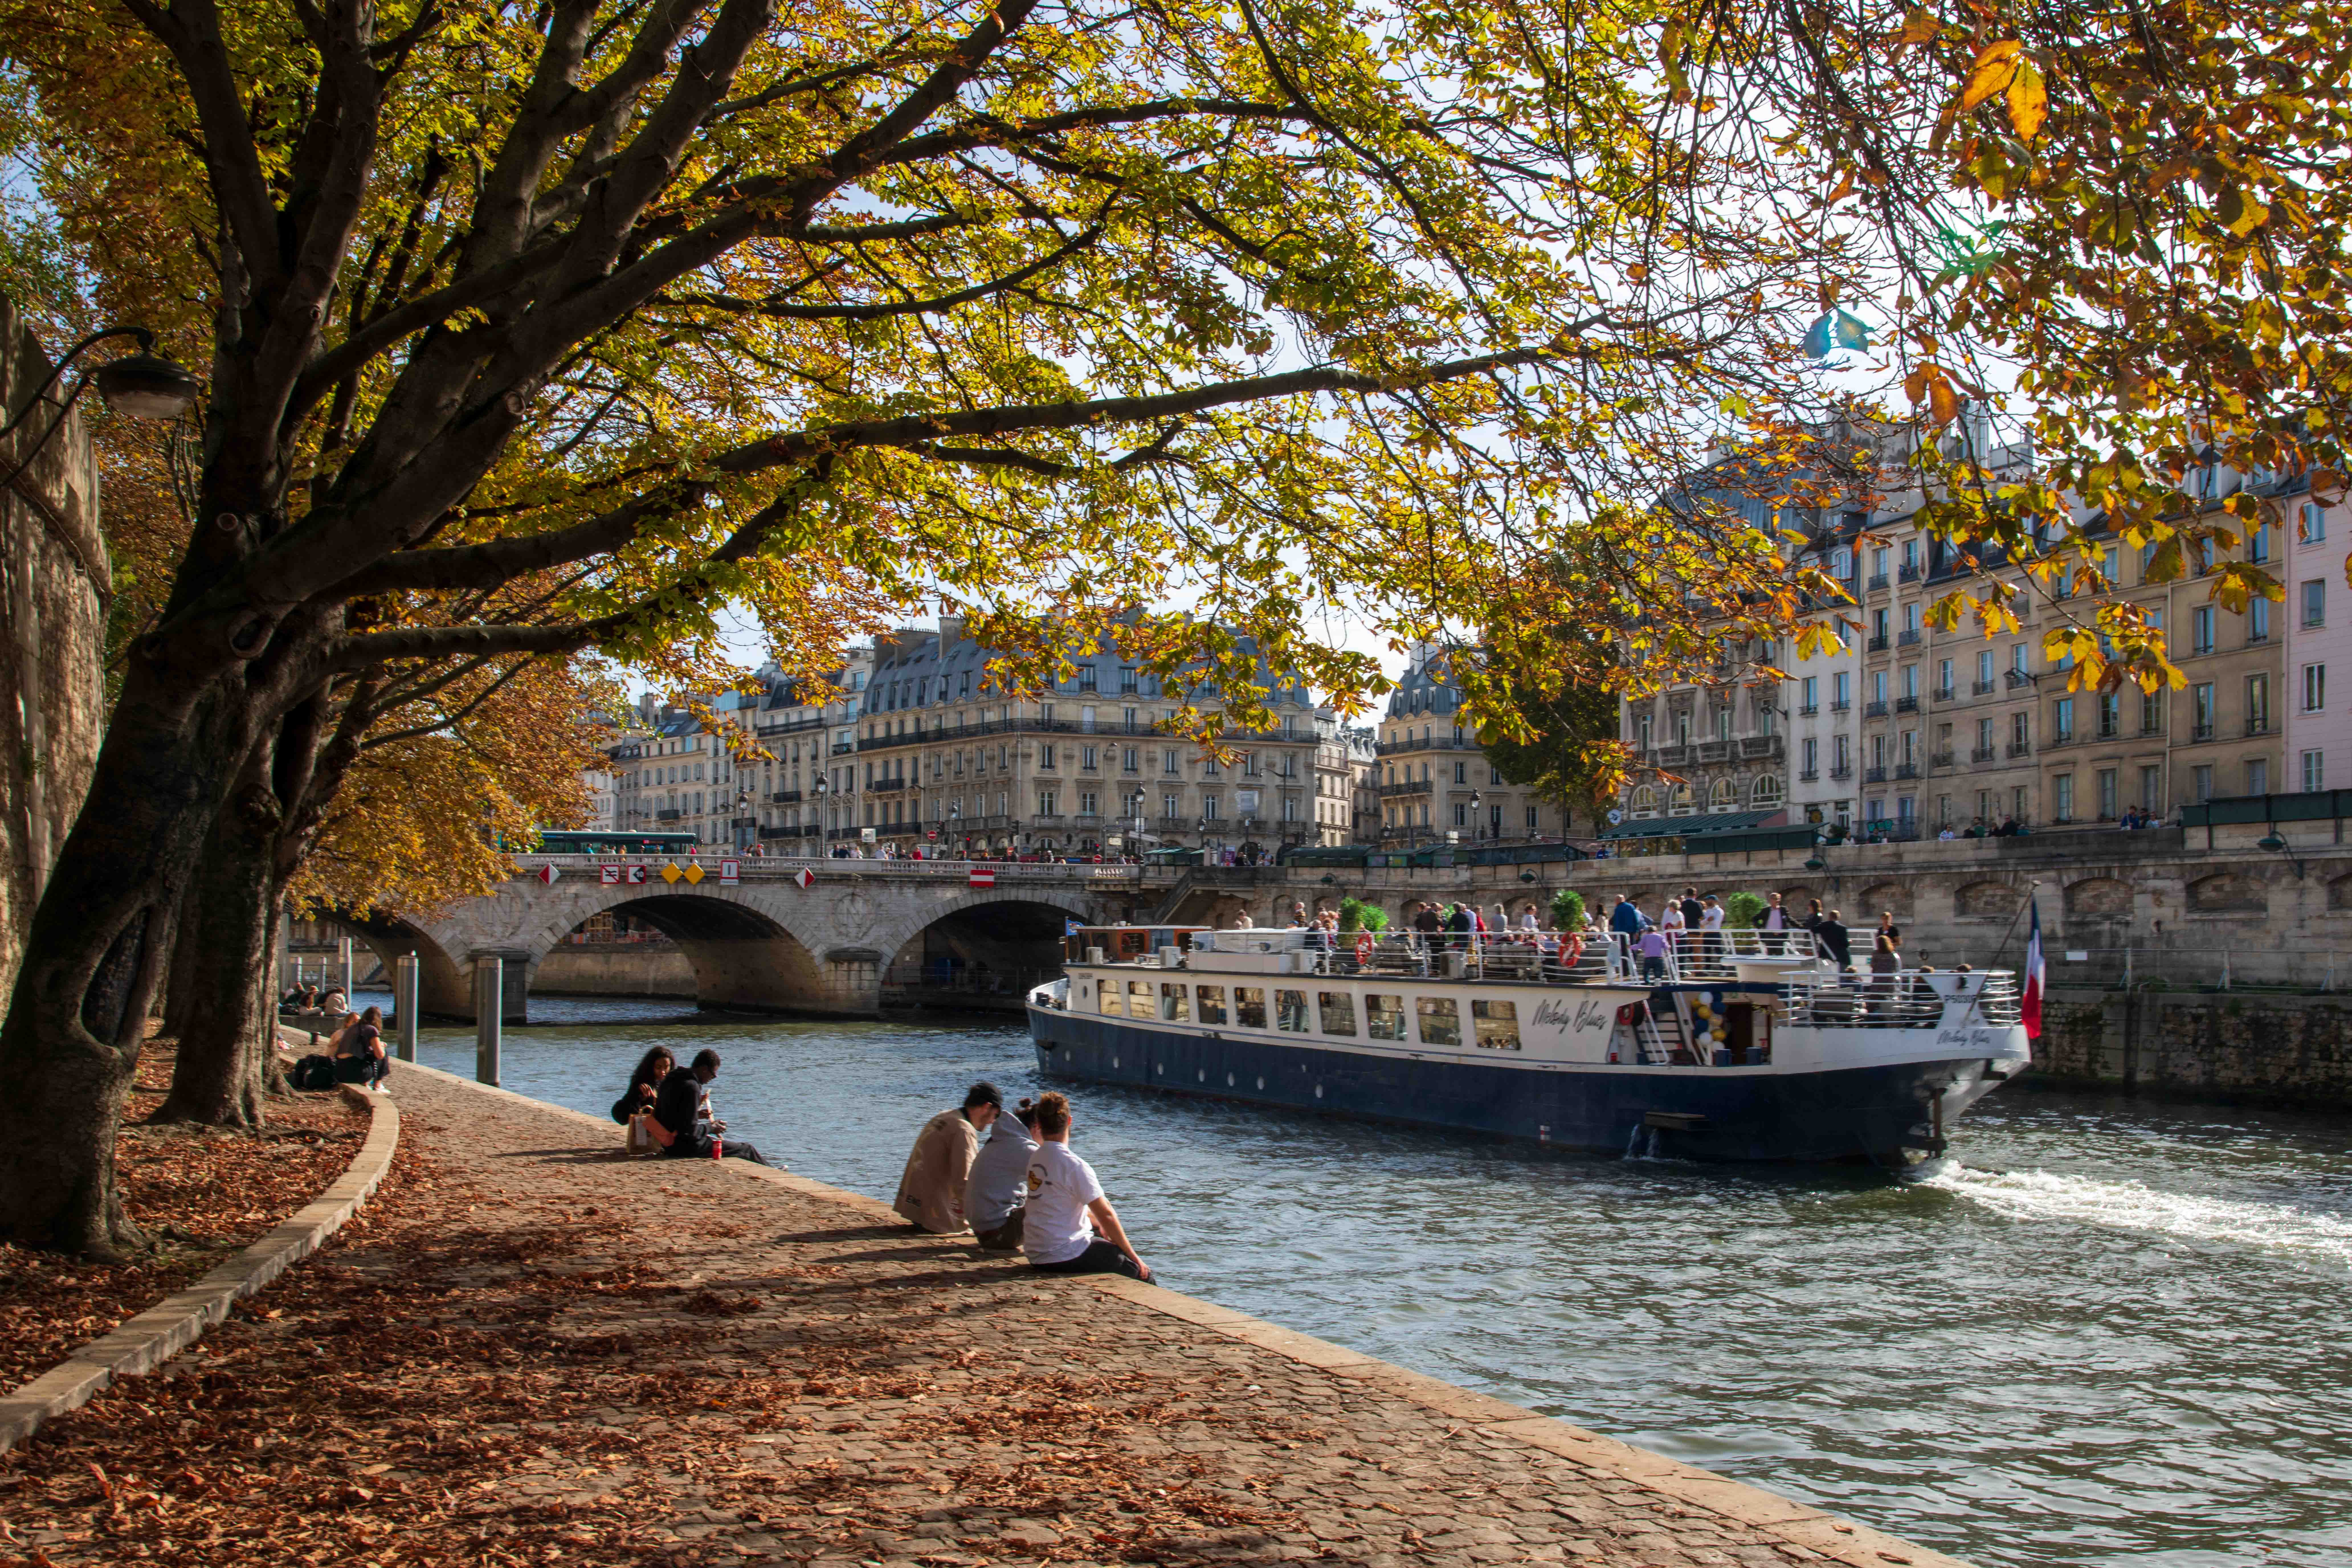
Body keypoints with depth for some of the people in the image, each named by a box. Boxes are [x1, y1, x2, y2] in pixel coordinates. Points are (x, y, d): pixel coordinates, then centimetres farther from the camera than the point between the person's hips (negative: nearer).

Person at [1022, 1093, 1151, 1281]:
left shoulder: (1034, 1159, 6)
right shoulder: (1075, 1166, -18)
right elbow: (1106, 1215, -15)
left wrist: (1099, 1225, 28)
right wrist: (1134, 1257, -6)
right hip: (1064, 1257, -8)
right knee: (1142, 1272, 0)